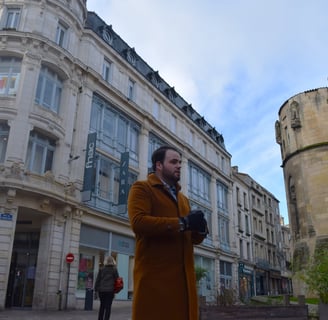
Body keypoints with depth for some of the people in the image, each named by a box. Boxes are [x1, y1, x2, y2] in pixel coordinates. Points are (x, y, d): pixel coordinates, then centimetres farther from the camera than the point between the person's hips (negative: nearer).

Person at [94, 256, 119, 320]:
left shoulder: (102, 269, 4)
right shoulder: (114, 269, -1)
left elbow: (97, 280, 3)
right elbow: (117, 280, -1)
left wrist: (96, 290, 7)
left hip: (101, 290, 2)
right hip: (110, 290, -2)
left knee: (102, 306, 16)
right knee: (108, 307, 2)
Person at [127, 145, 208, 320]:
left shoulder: (183, 198, 25)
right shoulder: (141, 188, 2)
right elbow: (138, 222, -16)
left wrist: (200, 230, -1)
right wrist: (182, 223, -17)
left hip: (183, 276, 7)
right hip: (155, 276, -6)